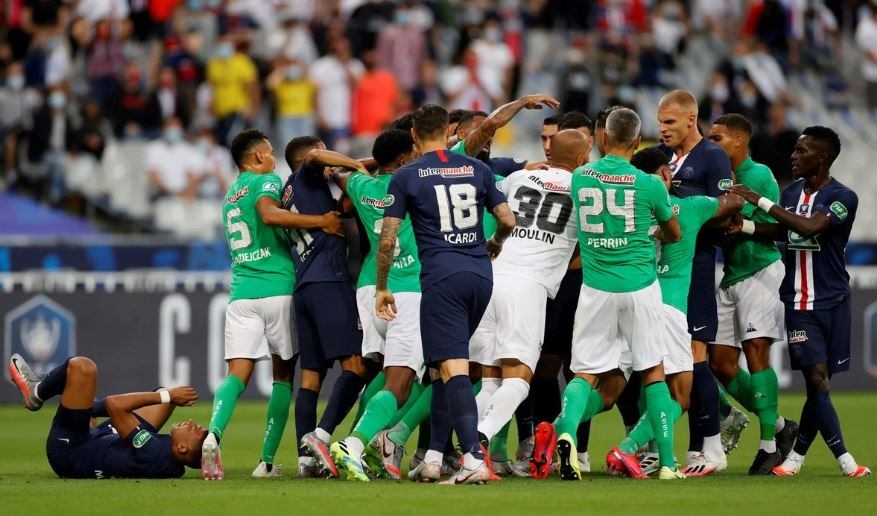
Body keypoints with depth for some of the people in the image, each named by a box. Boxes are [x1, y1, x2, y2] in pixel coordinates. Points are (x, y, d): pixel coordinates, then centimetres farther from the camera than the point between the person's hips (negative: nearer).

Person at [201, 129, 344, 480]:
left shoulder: (230, 195, 23)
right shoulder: (266, 182, 0)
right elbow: (269, 214, -21)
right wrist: (321, 221, -18)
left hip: (241, 291, 5)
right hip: (277, 289, -5)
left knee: (237, 374, -4)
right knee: (284, 375, 8)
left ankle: (214, 434, -33)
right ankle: (267, 460, 3)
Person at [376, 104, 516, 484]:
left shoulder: (406, 176, 1)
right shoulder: (476, 169, 11)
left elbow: (387, 239, -2)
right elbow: (508, 221, 12)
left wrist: (381, 288, 9)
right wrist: (495, 245, 34)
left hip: (441, 277, -5)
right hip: (480, 275, 5)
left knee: (453, 368, -10)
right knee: (443, 365, 17)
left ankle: (474, 459, -24)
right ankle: (433, 456, 17)